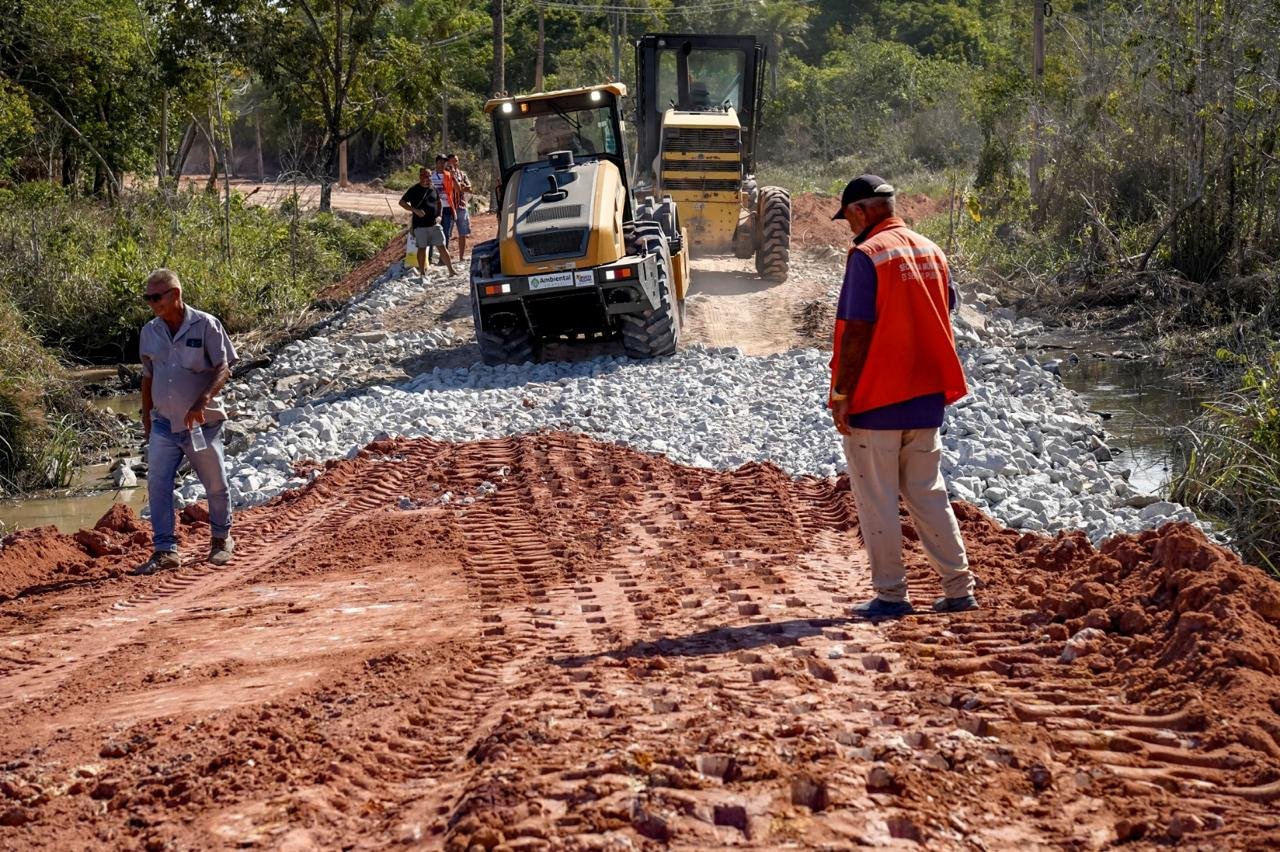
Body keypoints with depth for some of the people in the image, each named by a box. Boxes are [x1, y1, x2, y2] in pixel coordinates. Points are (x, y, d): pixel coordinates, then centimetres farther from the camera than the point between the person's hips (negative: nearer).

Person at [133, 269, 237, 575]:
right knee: (157, 486, -7)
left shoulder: (206, 325, -10)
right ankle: (165, 550, -4)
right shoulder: (149, 332, 5)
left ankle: (222, 539, 30)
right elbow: (148, 376, 15)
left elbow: (223, 368, -13)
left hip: (202, 424, -4)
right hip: (164, 424, 4)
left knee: (215, 486, 9)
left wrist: (202, 403, -27)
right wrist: (146, 418, 16)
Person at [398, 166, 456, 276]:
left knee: (442, 247, 2)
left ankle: (451, 270, 8)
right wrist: (415, 210, -16)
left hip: (434, 224, 3)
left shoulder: (433, 188, 9)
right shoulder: (414, 190, -4)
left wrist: (439, 215, 7)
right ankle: (422, 273, 12)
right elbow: (402, 202, -4)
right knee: (422, 248, 3)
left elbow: (438, 202, 23)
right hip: (420, 225, -3)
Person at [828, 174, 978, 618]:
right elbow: (942, 320, 14)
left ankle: (891, 594, 5)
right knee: (929, 495, 14)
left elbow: (857, 332, -17)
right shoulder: (932, 252, 9)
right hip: (926, 399, 7)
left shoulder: (867, 255, -13)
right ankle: (959, 589, 13)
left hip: (875, 400, -7)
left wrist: (841, 395, -12)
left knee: (877, 502, 3)